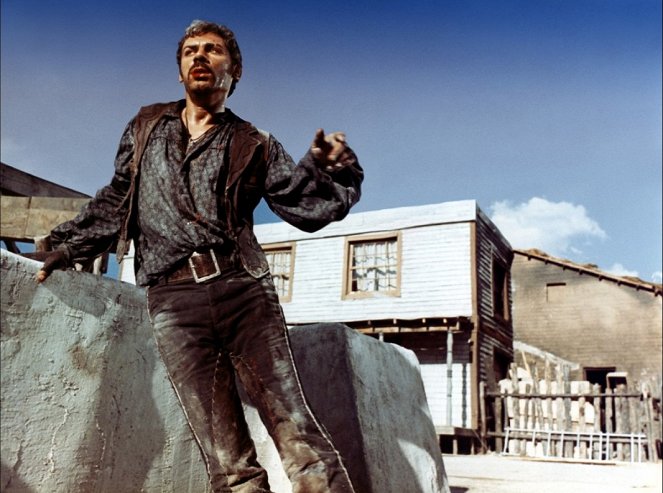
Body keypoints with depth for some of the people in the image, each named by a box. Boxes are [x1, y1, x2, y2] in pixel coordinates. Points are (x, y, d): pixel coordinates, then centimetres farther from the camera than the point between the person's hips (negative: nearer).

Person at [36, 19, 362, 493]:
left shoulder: (253, 145, 15)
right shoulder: (145, 127, 23)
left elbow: (307, 205, 9)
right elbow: (115, 202, 30)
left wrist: (327, 168, -10)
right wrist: (68, 246, 24)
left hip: (242, 289, -1)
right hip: (172, 299, 1)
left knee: (294, 428, -12)